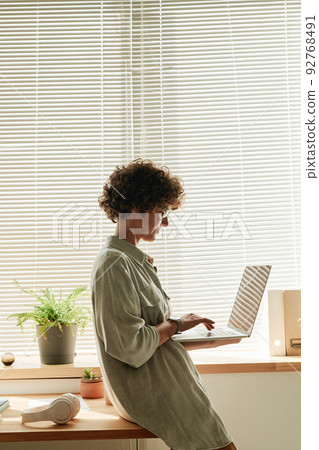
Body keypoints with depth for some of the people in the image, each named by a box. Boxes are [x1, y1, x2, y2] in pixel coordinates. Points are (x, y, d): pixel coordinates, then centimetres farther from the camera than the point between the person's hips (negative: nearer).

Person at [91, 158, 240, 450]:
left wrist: (205, 342, 7)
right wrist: (176, 324, -10)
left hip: (168, 381, 10)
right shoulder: (113, 263, -16)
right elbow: (131, 346, -24)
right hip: (154, 393, -10)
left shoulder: (136, 261, 17)